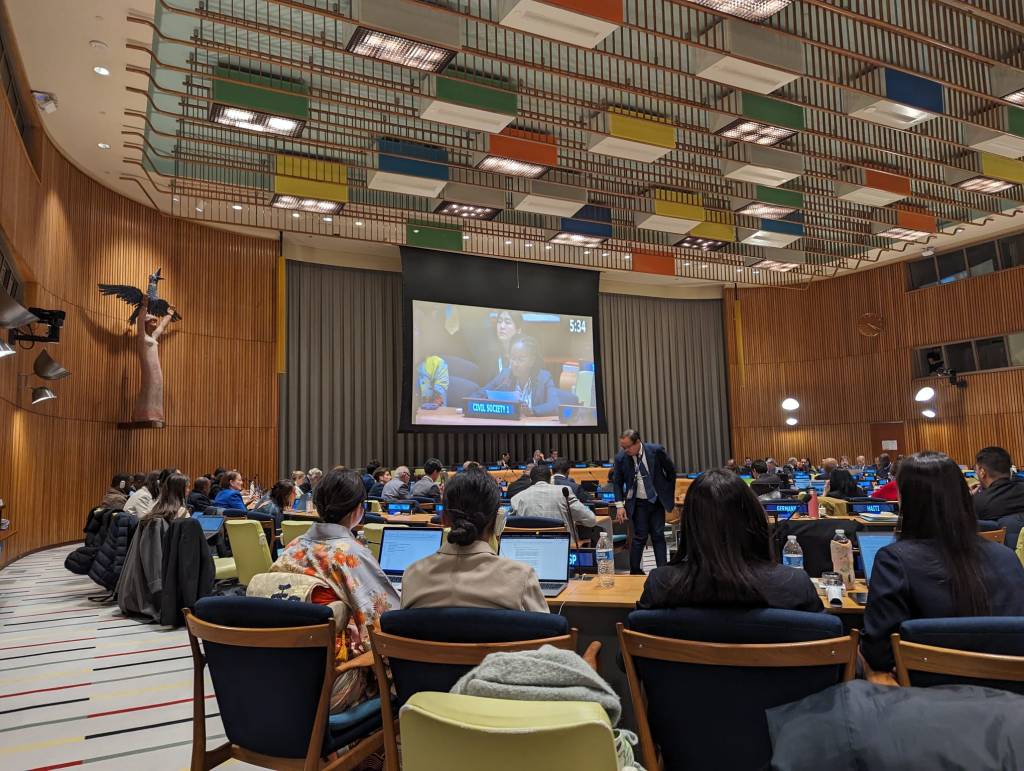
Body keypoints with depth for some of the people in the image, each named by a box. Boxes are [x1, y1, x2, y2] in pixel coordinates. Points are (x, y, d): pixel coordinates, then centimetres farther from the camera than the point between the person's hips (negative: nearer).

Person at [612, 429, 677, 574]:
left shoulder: (656, 451, -14)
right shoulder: (621, 457, -12)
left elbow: (671, 470, 1)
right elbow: (617, 483, 1)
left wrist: (669, 492, 4)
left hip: (657, 501, 1)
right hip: (638, 503, -1)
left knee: (658, 536, 5)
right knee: (640, 537, -1)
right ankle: (634, 571, 11)